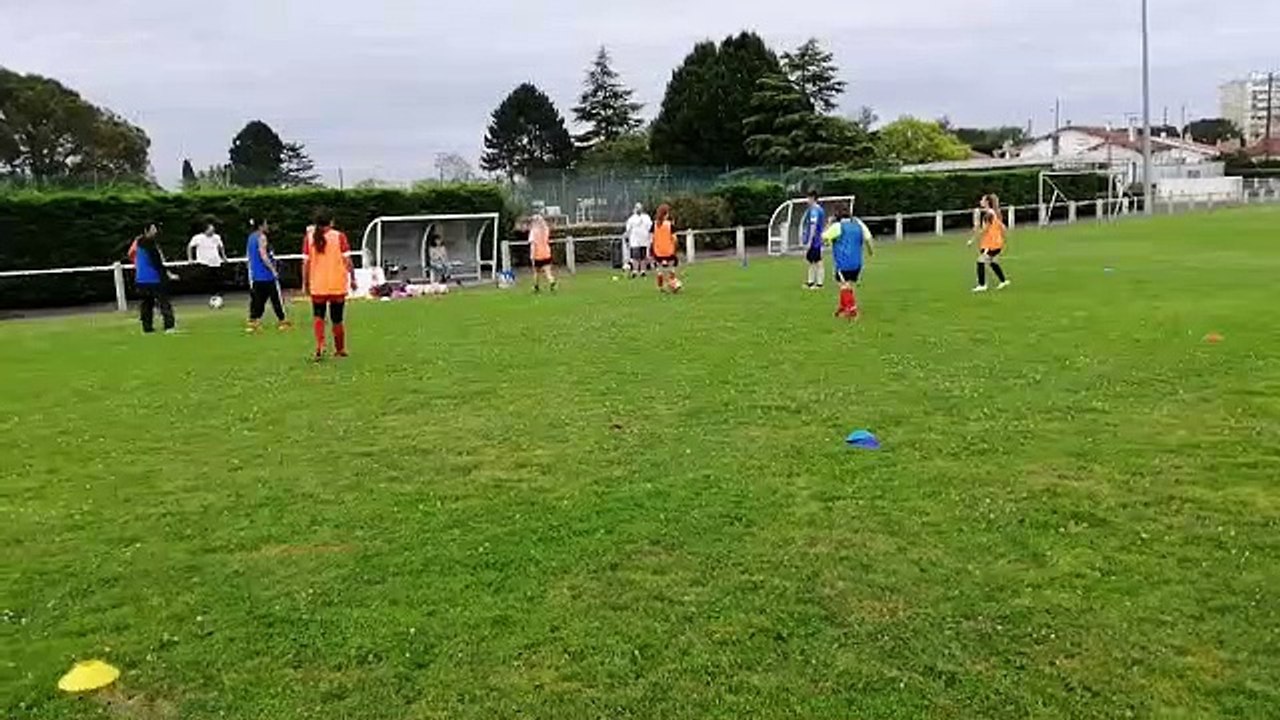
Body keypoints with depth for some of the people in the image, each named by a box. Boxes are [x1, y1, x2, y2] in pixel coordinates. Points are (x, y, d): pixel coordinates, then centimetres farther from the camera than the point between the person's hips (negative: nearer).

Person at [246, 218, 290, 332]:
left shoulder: (251, 237, 15)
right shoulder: (262, 237, -12)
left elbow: (248, 256, 20)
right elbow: (263, 256, -20)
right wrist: (274, 270, -19)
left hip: (255, 275, 8)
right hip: (266, 275, -8)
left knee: (256, 300, 8)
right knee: (276, 298, 2)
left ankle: (253, 322, 3)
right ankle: (282, 321, 8)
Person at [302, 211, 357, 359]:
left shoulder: (309, 237, 0)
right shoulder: (339, 236, -5)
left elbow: (306, 262, 1)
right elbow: (347, 260, -7)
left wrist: (305, 283, 8)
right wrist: (352, 278, 2)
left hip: (317, 286, 1)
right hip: (338, 286, -1)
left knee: (318, 316, 14)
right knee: (337, 319, 10)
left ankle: (320, 346, -6)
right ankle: (340, 349, 20)